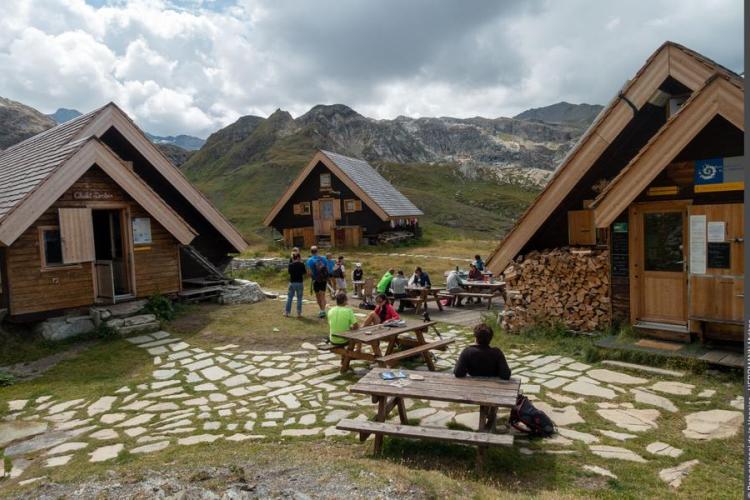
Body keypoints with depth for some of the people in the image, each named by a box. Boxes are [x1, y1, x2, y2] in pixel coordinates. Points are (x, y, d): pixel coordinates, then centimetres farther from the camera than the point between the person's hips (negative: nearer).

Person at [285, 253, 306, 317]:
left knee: (289, 298, 12)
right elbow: (305, 272, 0)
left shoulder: (291, 265, -3)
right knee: (299, 298, 6)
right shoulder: (301, 265, -9)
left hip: (292, 283, 2)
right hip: (299, 283, -2)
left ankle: (287, 312, 15)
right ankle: (299, 313, 6)